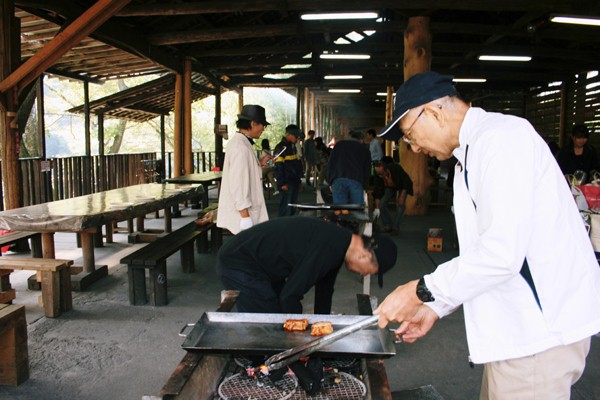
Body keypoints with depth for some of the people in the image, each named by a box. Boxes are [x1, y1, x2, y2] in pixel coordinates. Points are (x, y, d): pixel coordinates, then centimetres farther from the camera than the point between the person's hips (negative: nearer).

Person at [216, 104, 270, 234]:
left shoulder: (239, 142, 12)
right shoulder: (241, 147, -19)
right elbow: (238, 184, -24)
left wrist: (261, 164, 15)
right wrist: (245, 216, -23)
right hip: (241, 214, -10)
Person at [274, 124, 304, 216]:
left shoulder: (292, 146, 17)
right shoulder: (281, 147, -13)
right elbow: (278, 166, -18)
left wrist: (298, 179, 18)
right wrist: (282, 183, -21)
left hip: (294, 182, 9)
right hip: (287, 184, -9)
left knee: (292, 208, 15)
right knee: (285, 209, -7)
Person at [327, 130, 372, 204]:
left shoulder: (339, 145, 22)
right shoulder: (364, 149, 22)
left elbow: (331, 164, 15)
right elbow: (367, 170, 19)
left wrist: (330, 183, 15)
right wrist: (364, 186, 25)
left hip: (338, 180, 0)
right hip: (356, 181, 0)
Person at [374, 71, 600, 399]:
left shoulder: (501, 136, -17)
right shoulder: (473, 152, 15)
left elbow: (501, 254, -27)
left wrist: (422, 292, -16)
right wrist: (436, 307, 15)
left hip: (543, 329, -9)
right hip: (520, 325, 9)